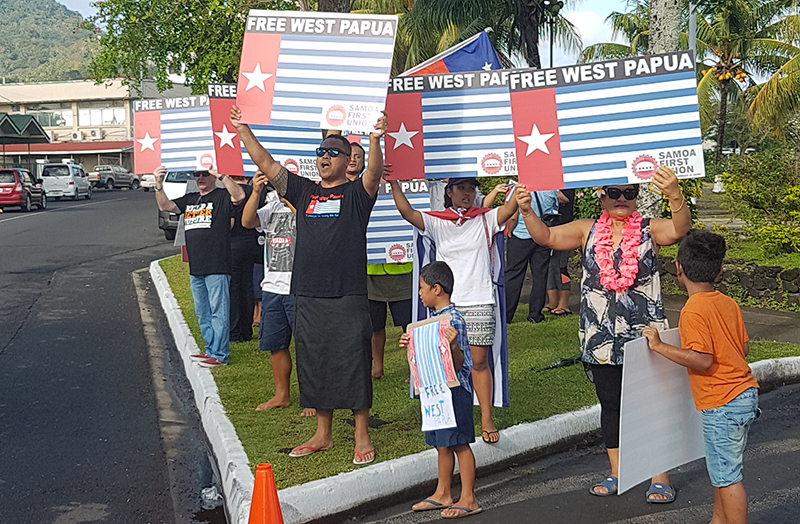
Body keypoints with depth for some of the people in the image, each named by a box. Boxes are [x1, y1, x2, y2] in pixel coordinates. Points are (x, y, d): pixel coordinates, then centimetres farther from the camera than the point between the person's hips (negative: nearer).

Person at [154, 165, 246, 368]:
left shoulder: (222, 196, -3)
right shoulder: (189, 199, 18)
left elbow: (239, 195, -22)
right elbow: (165, 206, 13)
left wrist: (221, 176, -28)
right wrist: (159, 185, -2)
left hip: (217, 268, -8)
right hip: (195, 268, 8)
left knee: (218, 312, -4)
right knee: (202, 314, 14)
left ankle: (219, 354, 0)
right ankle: (211, 349, 24)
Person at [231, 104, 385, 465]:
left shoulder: (357, 193, 1)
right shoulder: (303, 191, 13)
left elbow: (374, 173, -21)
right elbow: (265, 163, 12)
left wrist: (375, 141, -38)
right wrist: (242, 129, 6)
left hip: (348, 298, -5)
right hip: (308, 297, 5)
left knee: (353, 365, 0)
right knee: (314, 366, 11)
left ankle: (362, 438, 11)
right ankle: (323, 435, 25)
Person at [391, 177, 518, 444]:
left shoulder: (485, 219, 5)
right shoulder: (436, 222, 6)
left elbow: (511, 208, -11)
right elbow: (407, 212, -7)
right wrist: (394, 183, -18)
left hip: (479, 302, -1)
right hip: (446, 303, 1)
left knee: (479, 362, 1)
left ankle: (487, 420, 8)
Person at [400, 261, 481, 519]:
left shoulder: (454, 320, -18)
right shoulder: (435, 317, 10)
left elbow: (459, 365, -21)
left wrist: (454, 345, -39)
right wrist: (411, 345, 12)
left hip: (455, 390, -9)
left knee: (459, 443, -2)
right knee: (442, 444, 16)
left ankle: (468, 500, 6)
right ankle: (443, 495, 27)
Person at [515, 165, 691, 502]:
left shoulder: (649, 230, -2)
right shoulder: (588, 231, 6)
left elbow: (680, 228, -21)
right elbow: (546, 237, 0)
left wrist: (674, 196, -41)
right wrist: (526, 211, -19)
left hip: (644, 336, -3)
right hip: (601, 340, 3)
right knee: (610, 404, 13)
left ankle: (660, 478, 10)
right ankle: (617, 474, 26)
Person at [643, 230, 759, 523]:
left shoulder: (694, 310, -18)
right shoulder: (729, 304, 6)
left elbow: (703, 359, -25)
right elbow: (744, 348, 12)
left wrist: (660, 347, -20)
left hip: (722, 406, -9)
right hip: (744, 395, 9)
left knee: (726, 476, 1)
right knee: (721, 469, 23)